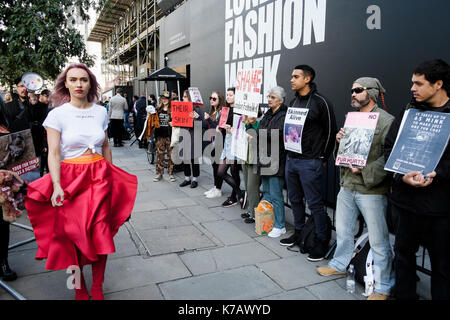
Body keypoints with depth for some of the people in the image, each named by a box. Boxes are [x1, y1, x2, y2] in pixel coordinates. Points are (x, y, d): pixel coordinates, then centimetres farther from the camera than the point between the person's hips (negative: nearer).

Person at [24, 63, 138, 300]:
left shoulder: (101, 112, 6)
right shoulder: (57, 114, -4)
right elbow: (54, 153, -10)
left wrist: (111, 174, 15)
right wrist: (56, 185, -21)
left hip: (99, 178, 2)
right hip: (70, 179, -2)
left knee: (100, 233, -1)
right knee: (72, 234, 3)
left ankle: (98, 289, 16)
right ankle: (79, 286, 24)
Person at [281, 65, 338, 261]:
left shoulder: (320, 102, -9)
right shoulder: (294, 102, 14)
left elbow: (330, 131, -7)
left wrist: (323, 159, -5)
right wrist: (289, 153, 15)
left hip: (310, 162, -8)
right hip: (291, 160, 8)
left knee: (315, 203, -2)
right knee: (295, 199, 16)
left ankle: (322, 242, 11)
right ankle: (299, 233, 31)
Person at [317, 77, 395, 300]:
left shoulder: (386, 121, -9)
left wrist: (365, 170, -21)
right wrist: (339, 142, -1)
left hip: (372, 190, -7)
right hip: (347, 185, 7)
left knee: (378, 240, 3)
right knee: (342, 230, 21)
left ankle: (383, 287, 19)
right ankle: (340, 264, 42)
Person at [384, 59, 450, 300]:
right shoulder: (408, 112, 7)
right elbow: (389, 147, 2)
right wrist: (401, 175, -13)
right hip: (405, 198, 3)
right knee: (403, 253, 16)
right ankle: (403, 295, 34)